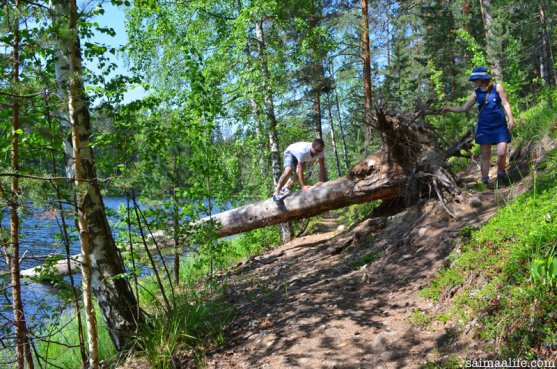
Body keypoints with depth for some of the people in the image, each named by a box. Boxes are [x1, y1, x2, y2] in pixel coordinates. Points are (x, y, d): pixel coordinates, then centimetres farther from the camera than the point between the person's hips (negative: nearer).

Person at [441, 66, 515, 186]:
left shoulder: (497, 87, 1)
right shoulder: (477, 92, 8)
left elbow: (505, 103, 0)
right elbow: (464, 108, 10)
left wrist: (510, 118, -11)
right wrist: (449, 108, -1)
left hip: (499, 126, -2)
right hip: (484, 127, 2)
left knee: (502, 153, -11)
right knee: (485, 156, 2)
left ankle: (501, 174, 14)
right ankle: (485, 182, 6)